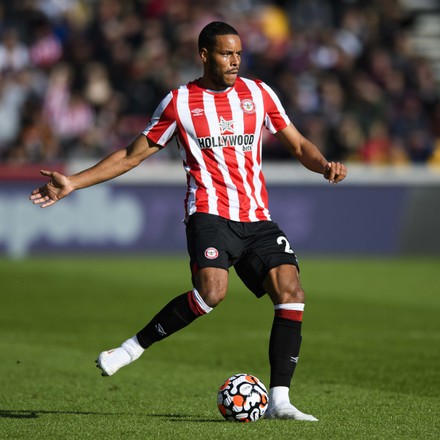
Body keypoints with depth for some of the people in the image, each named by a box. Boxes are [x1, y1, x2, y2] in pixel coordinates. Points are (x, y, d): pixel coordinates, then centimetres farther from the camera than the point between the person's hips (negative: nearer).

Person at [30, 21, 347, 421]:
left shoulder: (258, 93, 12)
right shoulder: (179, 102, 6)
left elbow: (298, 145, 17)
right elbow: (133, 155, 13)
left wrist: (325, 165, -6)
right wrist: (73, 183, 7)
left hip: (258, 219, 4)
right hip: (210, 213, -4)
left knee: (291, 294, -15)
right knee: (212, 291, -30)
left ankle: (279, 401, -12)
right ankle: (132, 348, -13)